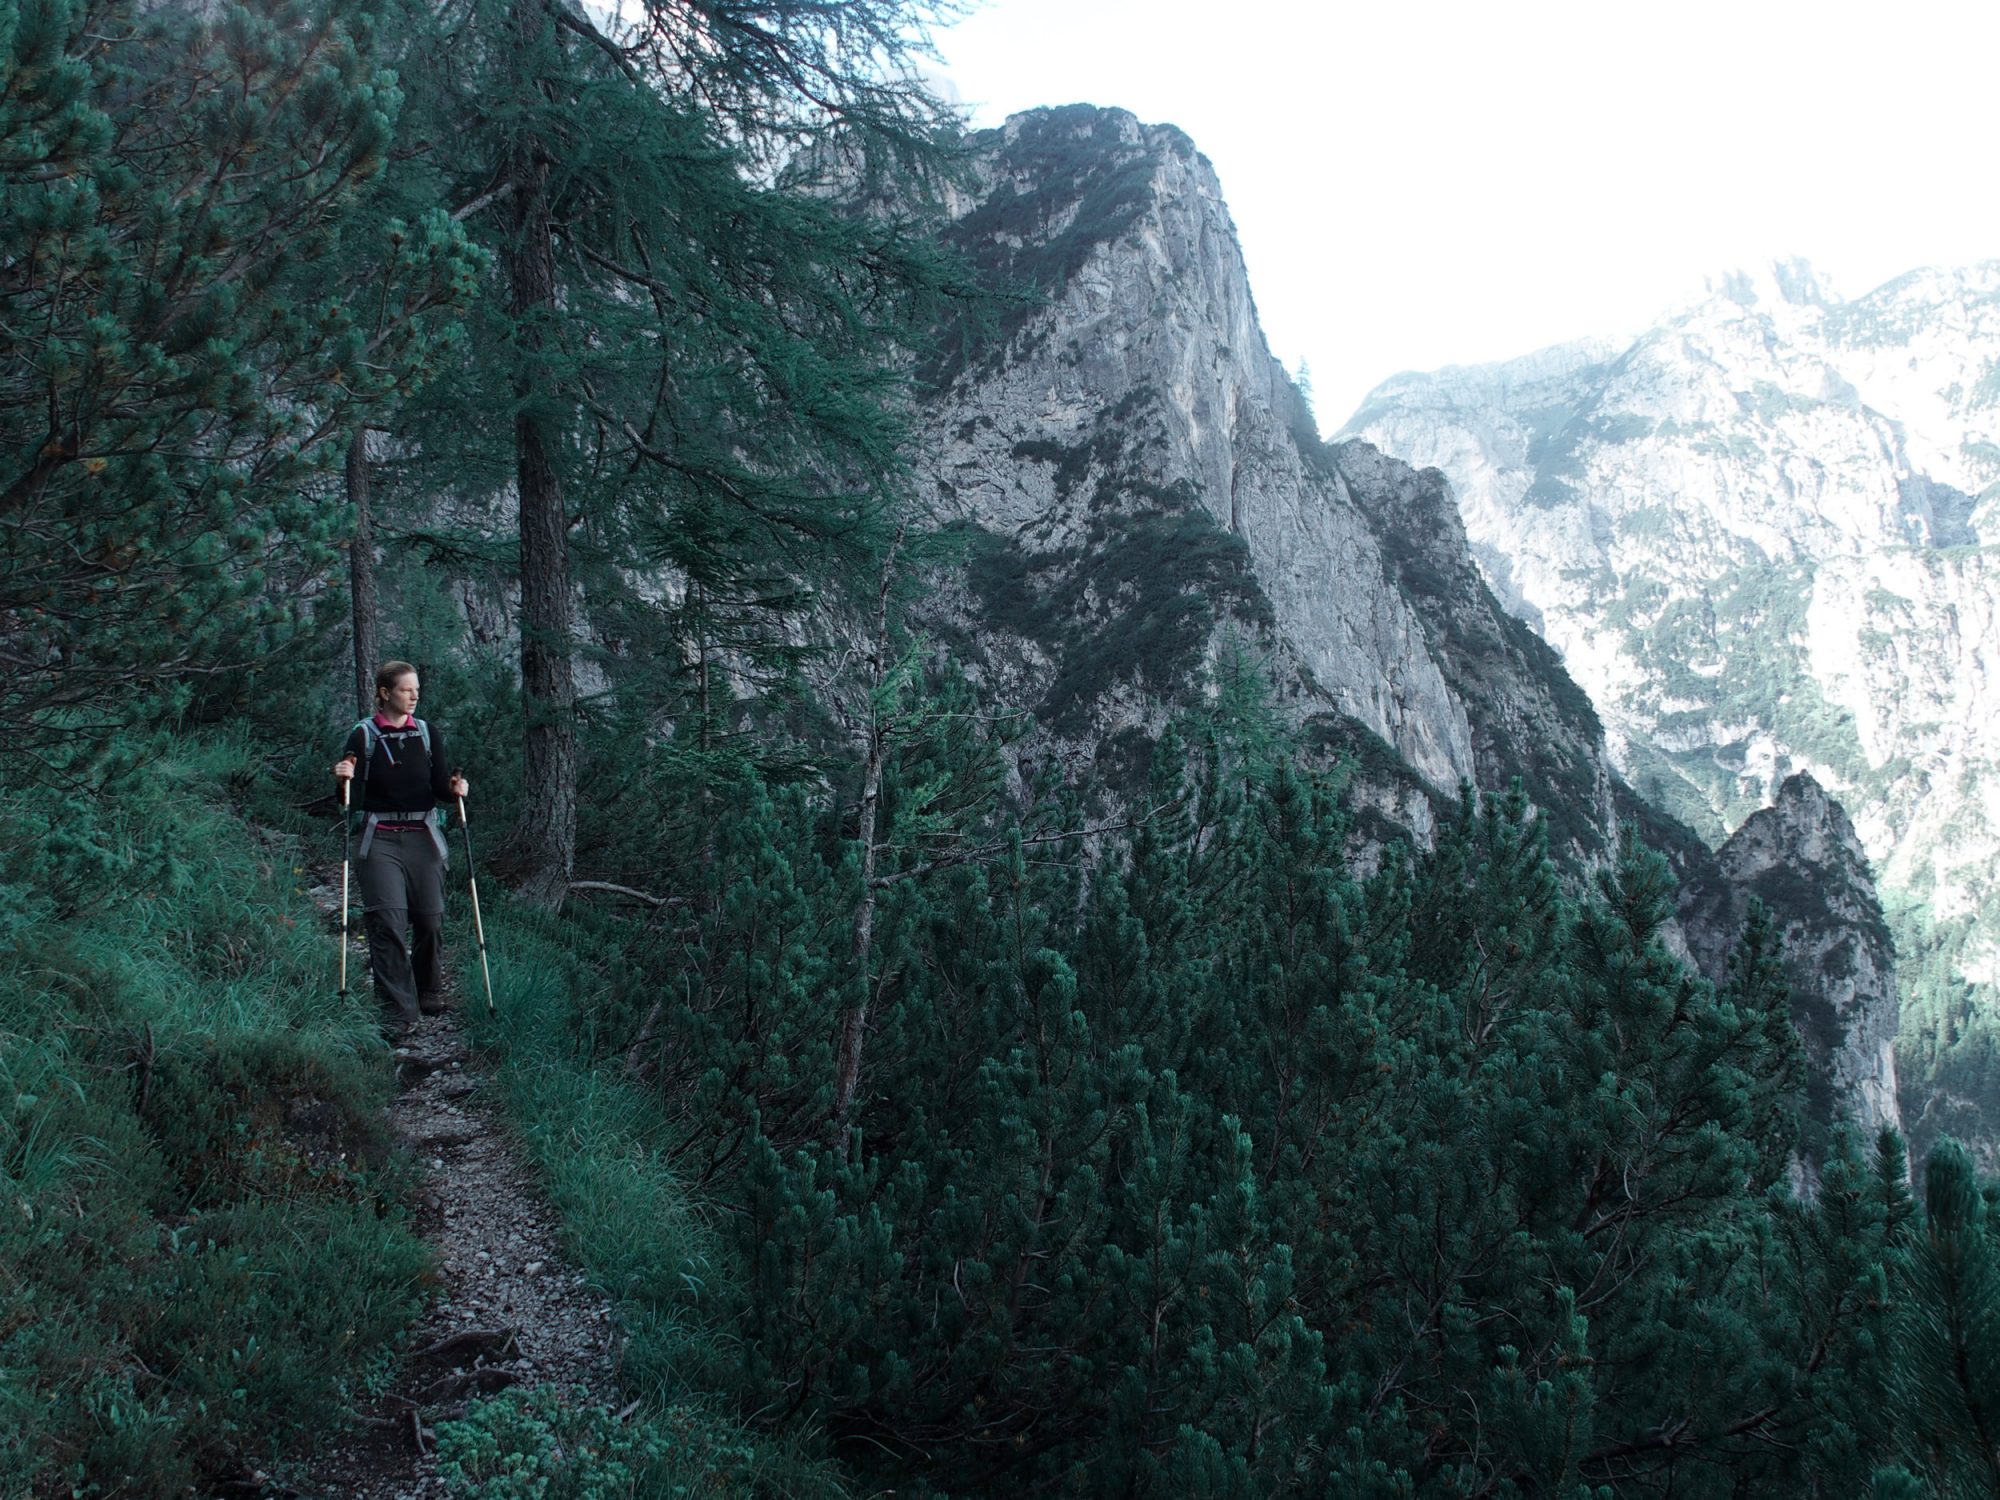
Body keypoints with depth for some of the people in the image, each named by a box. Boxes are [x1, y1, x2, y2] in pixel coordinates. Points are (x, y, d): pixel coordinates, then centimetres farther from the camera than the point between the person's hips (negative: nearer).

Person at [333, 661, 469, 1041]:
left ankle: (429, 993, 24)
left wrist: (454, 787, -16)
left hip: (423, 838, 3)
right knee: (387, 922, -13)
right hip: (379, 839, -3)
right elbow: (354, 798, 0)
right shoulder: (363, 736, 2)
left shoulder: (428, 733, 10)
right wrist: (345, 779, -20)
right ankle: (398, 1011, -12)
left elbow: (440, 787, 5)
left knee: (430, 919, 1)